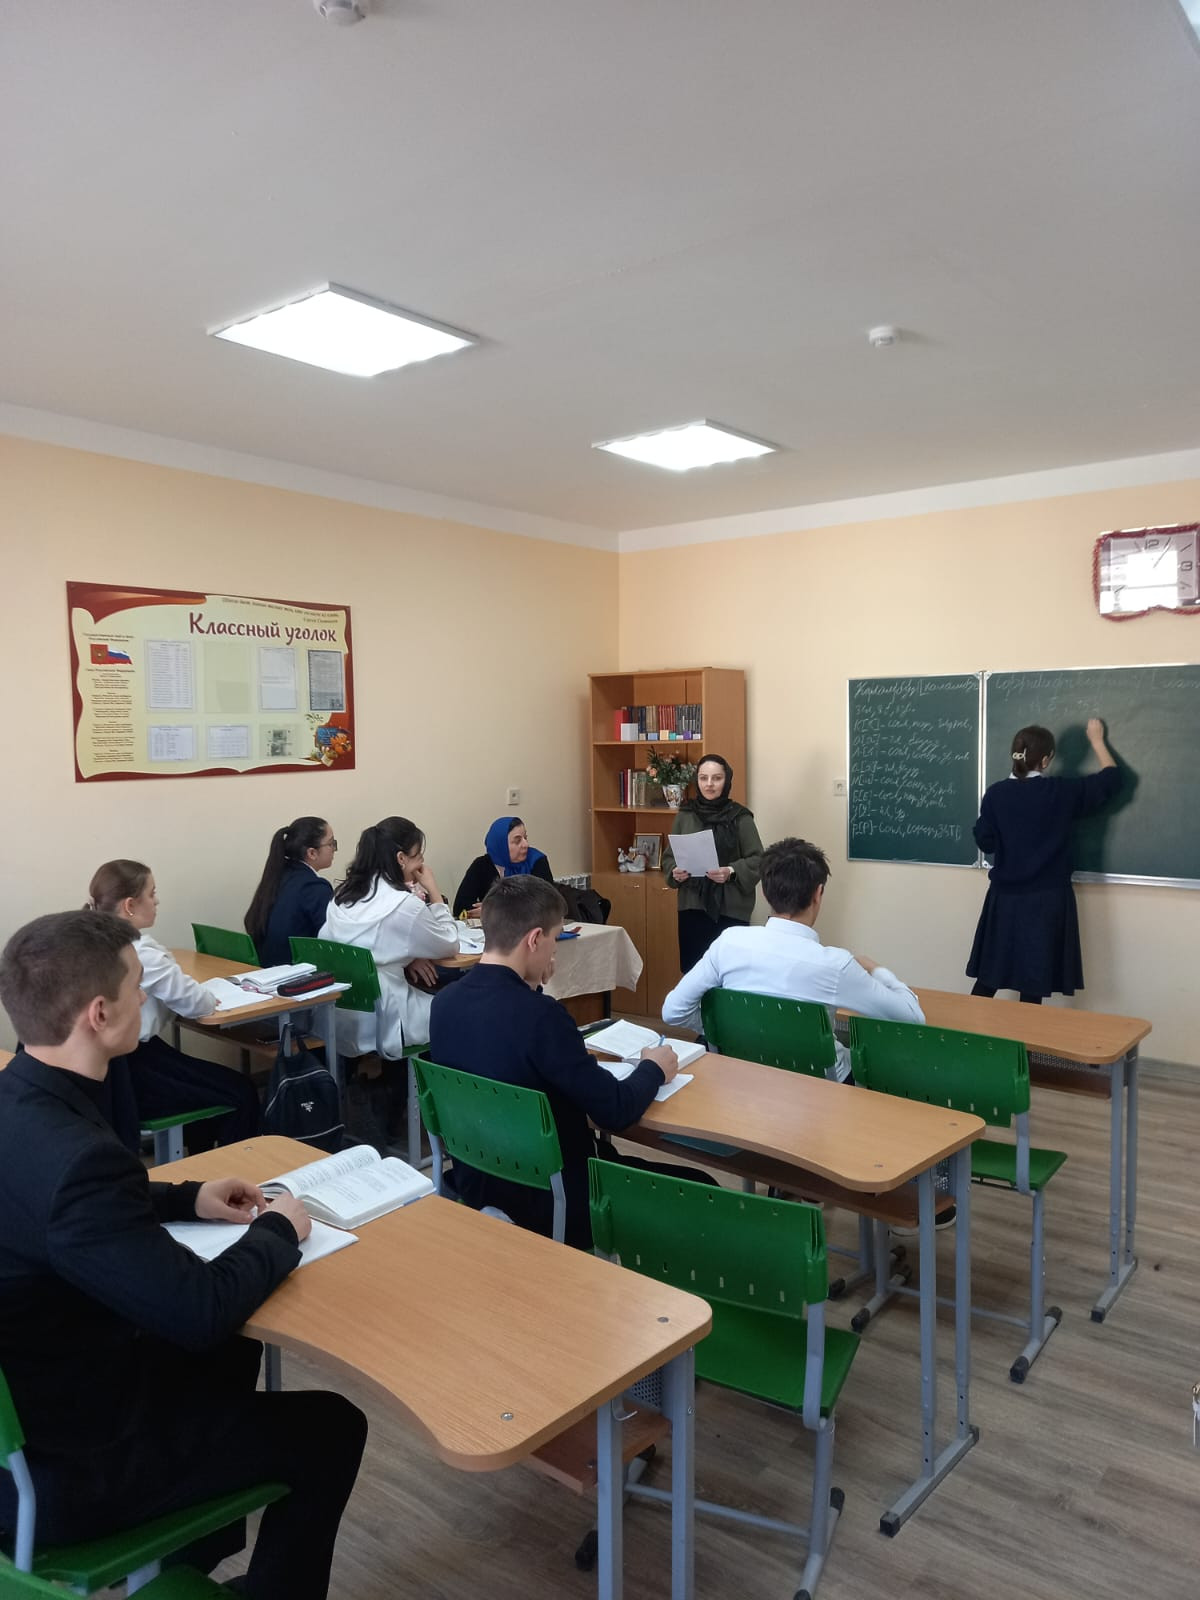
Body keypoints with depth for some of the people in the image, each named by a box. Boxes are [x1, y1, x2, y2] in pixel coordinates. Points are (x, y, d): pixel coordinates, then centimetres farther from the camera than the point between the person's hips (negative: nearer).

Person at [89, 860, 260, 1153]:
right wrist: (206, 997, 8)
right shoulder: (139, 953, -22)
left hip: (109, 1067, 10)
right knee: (242, 1094, -2)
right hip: (132, 1071, -10)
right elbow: (199, 1004, -13)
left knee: (216, 1084, 22)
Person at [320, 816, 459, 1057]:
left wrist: (405, 959, 1)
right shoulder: (404, 905, -16)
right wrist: (433, 890, 2)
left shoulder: (341, 896, 6)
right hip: (380, 1024, -7)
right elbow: (450, 945, -2)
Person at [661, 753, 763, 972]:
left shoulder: (740, 817, -2)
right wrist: (674, 872, -7)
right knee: (693, 971, 1)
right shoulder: (685, 815, 7)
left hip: (731, 909, -3)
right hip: (692, 907, 3)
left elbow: (757, 860, -3)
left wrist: (731, 872, -19)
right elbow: (669, 856, 13)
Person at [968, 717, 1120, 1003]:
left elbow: (985, 842, 1)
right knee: (1033, 984, 5)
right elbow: (1111, 779, 3)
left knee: (989, 975, 14)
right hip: (1046, 899, -3)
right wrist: (1097, 740, 15)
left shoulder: (996, 794, -6)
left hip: (1004, 897, 3)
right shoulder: (1061, 793, -11)